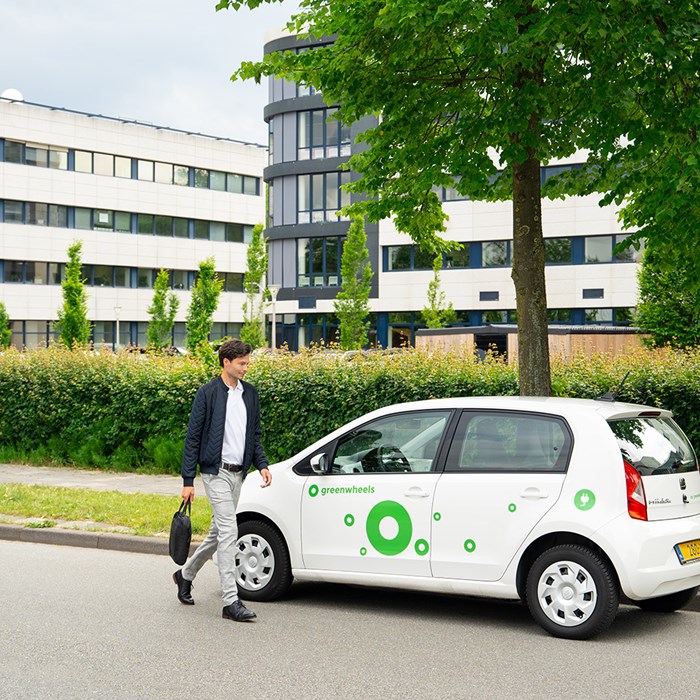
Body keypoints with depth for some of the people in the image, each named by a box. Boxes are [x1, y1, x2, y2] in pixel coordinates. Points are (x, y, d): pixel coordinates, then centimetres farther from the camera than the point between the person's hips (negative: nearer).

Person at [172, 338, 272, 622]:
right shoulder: (208, 393, -7)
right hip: (216, 471, -7)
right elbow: (193, 437, -6)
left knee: (218, 531, 16)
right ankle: (231, 602, -13)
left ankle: (186, 574, 37)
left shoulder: (250, 394, 11)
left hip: (238, 473, 7)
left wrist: (262, 465, 2)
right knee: (228, 531, -14)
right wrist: (188, 480, -9)